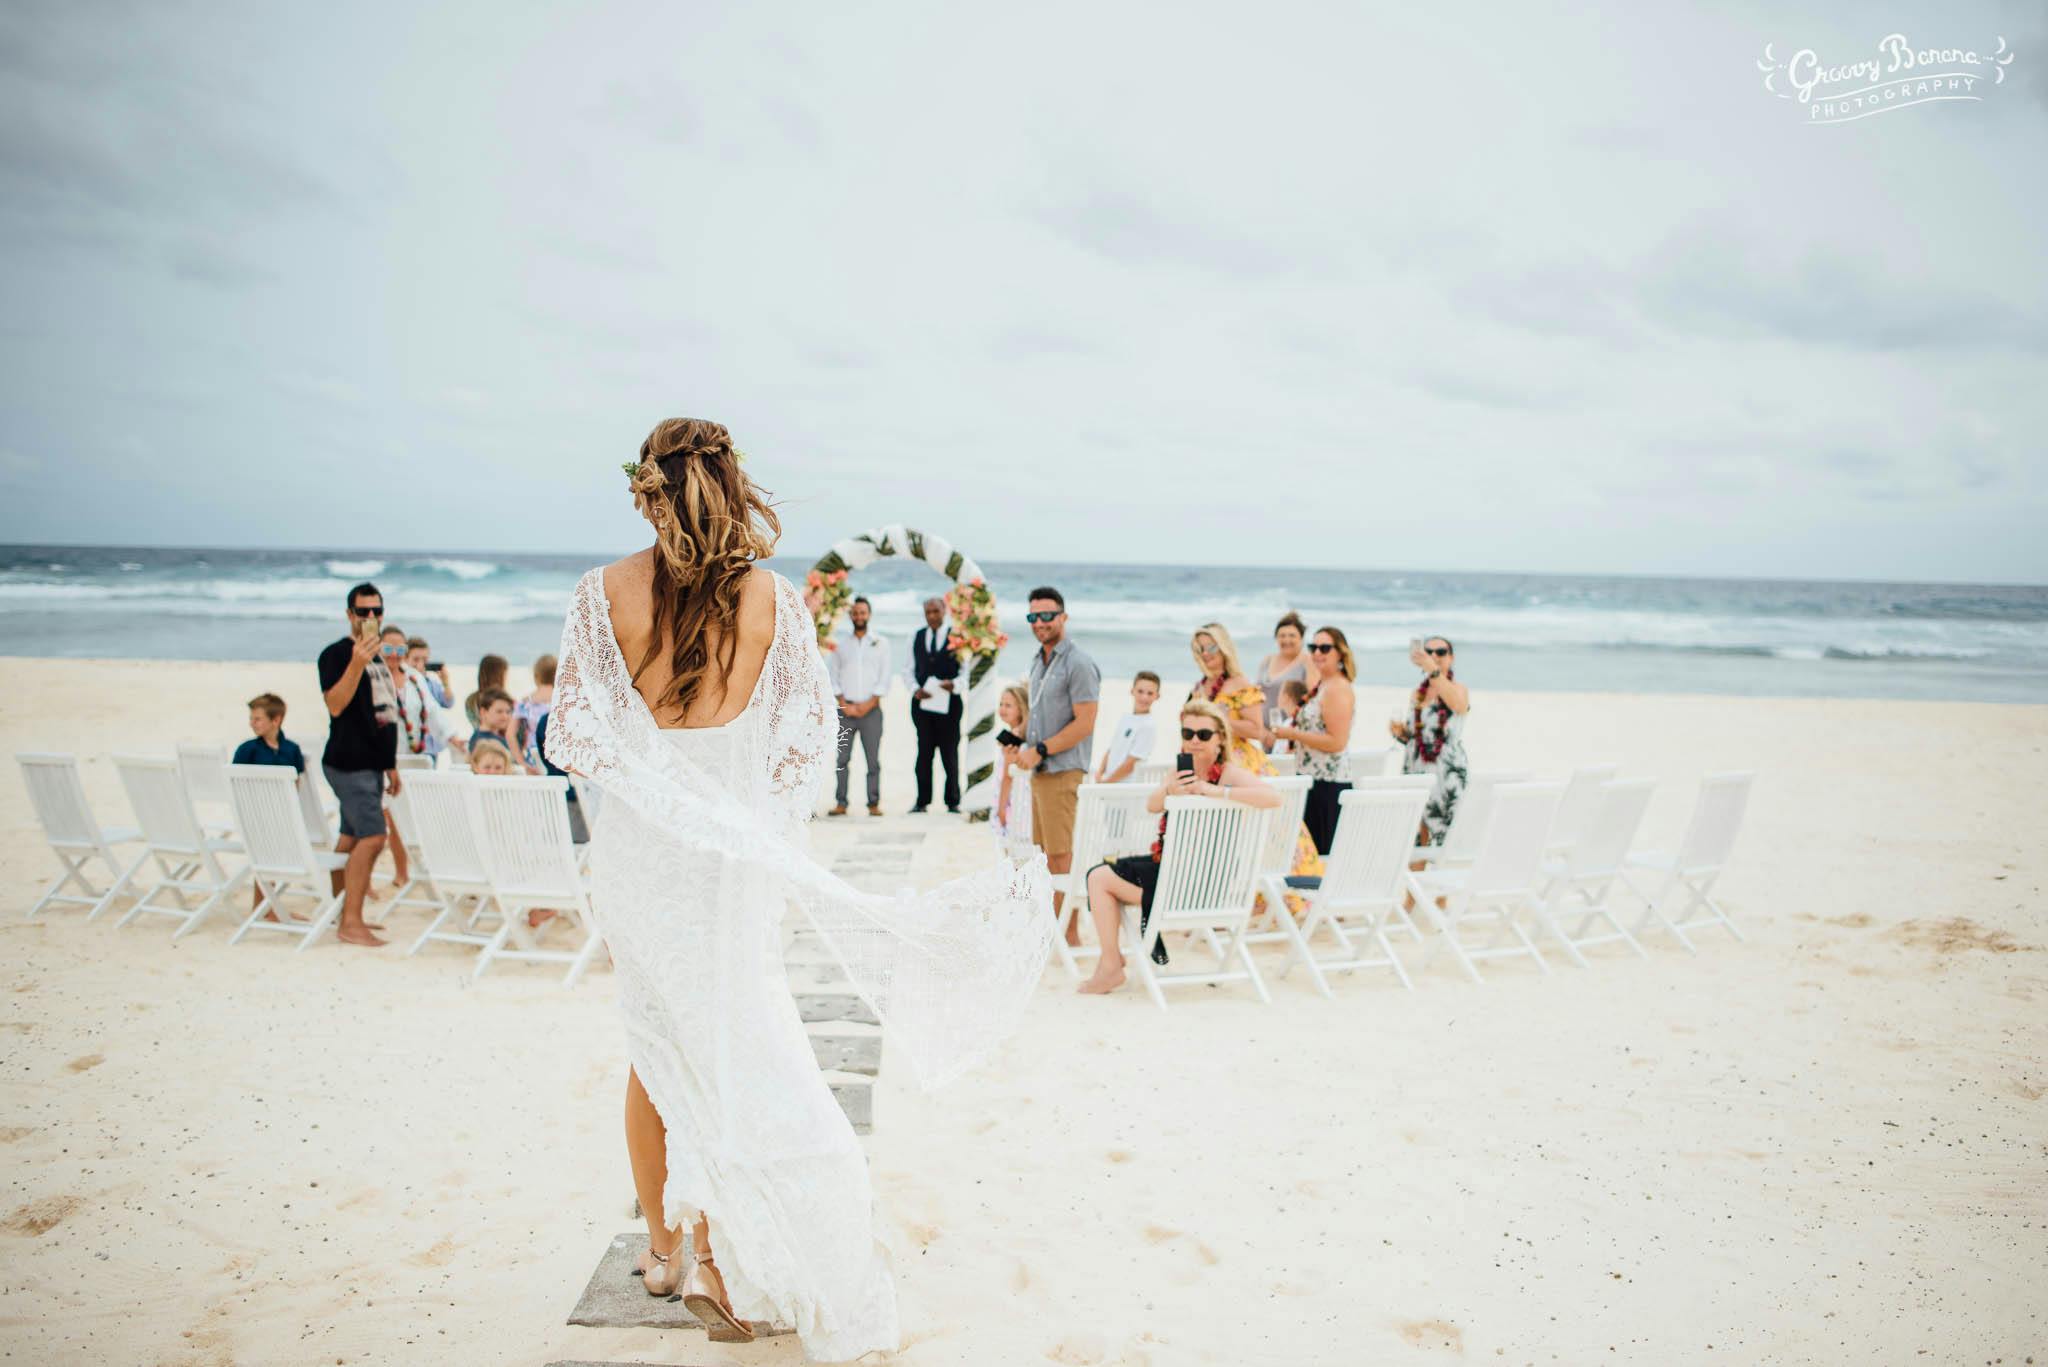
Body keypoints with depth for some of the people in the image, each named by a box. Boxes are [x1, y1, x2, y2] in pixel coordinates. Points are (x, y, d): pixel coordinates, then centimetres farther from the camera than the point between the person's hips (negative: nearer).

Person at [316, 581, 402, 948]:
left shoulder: (377, 657, 18)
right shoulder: (336, 654, -8)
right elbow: (335, 705, -20)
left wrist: (390, 764, 22)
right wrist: (357, 663, -31)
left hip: (370, 764, 9)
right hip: (349, 763, -9)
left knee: (352, 837, 12)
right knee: (372, 836, -15)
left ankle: (340, 912, 19)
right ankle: (351, 922, -10)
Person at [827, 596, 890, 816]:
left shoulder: (880, 643, 8)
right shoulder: (840, 644, 12)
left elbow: (884, 679, 3)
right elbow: (834, 678, 9)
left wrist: (868, 704, -6)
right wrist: (844, 705, -3)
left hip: (871, 709, -1)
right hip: (846, 709, 1)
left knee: (873, 759, -4)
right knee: (843, 758, -2)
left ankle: (874, 803, -1)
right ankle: (840, 803, 1)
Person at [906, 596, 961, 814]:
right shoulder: (916, 638, 13)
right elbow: (910, 670, 13)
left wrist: (954, 685, -19)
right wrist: (915, 689, -5)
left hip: (949, 702, -3)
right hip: (922, 702, 3)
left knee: (950, 752, 3)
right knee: (924, 752, 5)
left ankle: (953, 802, 10)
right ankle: (922, 800, 9)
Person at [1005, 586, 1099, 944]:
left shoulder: (1078, 664, -11)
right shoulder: (1038, 661, 16)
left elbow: (1084, 723, -16)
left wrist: (1039, 751, -16)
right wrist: (1018, 746, 7)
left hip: (1062, 770, -9)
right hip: (1039, 770, 9)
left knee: (1060, 854, -5)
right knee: (1045, 851, 13)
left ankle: (1069, 933, 2)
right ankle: (1053, 926, 22)